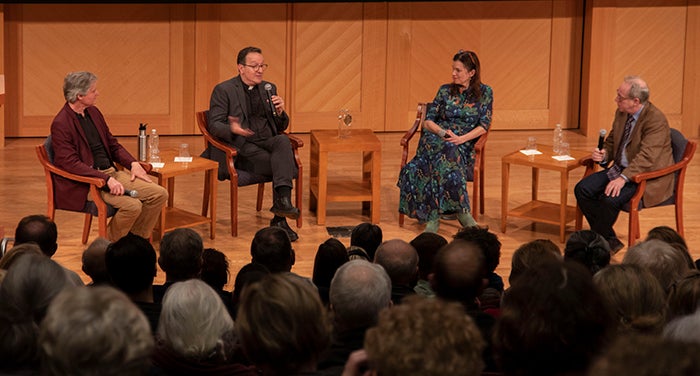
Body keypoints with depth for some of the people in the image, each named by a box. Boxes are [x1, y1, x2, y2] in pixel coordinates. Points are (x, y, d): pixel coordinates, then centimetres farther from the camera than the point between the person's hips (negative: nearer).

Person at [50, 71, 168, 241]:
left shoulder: (94, 112, 12)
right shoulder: (60, 124, -14)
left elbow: (113, 145, 21)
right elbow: (71, 163, -21)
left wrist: (133, 163, 2)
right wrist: (106, 179, -28)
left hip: (110, 173, 8)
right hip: (85, 183, -8)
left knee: (159, 194, -6)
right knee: (132, 206, -28)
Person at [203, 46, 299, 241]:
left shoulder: (269, 88, 19)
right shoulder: (223, 90, 2)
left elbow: (281, 127, 20)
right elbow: (214, 125, -6)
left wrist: (280, 112, -4)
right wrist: (232, 129, -28)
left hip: (268, 143, 5)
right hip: (242, 148, -5)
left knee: (283, 141, -32)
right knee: (282, 166, -28)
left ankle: (283, 201, -41)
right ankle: (279, 219, -21)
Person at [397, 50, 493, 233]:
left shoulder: (484, 92, 9)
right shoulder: (445, 91, 14)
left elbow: (484, 125, 0)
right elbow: (428, 121, 10)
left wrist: (462, 138, -15)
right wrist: (442, 132, -11)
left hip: (464, 144, -1)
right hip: (436, 140, 1)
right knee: (447, 151, -36)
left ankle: (433, 216, -37)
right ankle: (462, 211, -38)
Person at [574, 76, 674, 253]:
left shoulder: (656, 120, -21)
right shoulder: (621, 113, 5)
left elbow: (646, 158, -29)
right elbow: (611, 142, 18)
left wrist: (623, 178, -38)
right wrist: (603, 155, -5)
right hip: (621, 169, 9)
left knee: (610, 199, -30)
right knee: (582, 189, -7)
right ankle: (610, 240, 0)